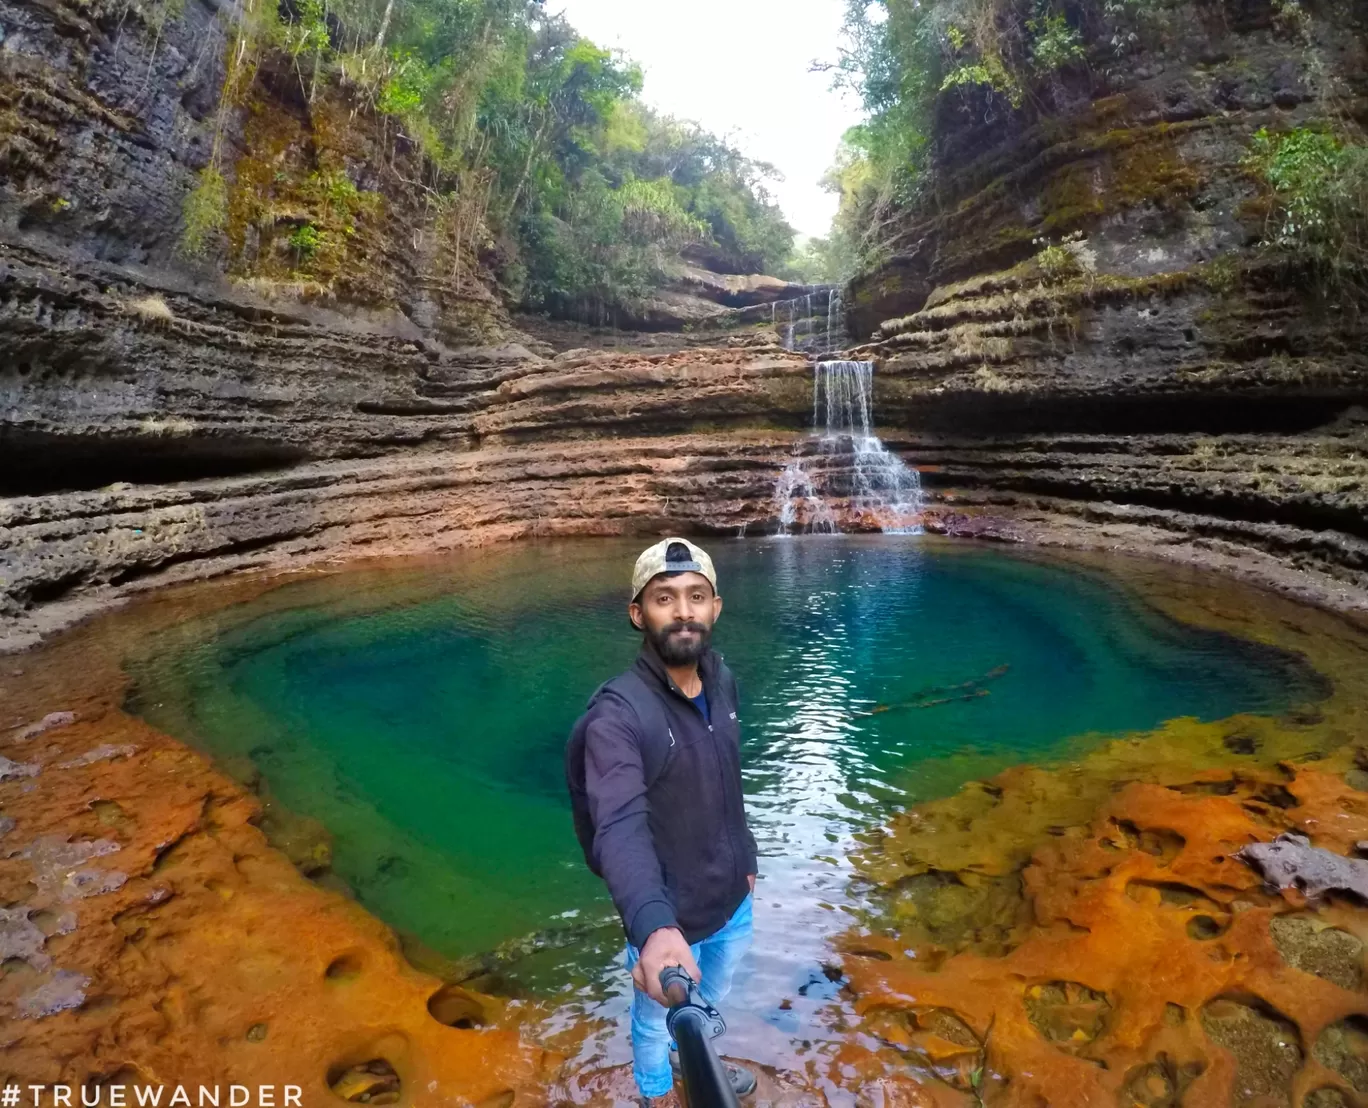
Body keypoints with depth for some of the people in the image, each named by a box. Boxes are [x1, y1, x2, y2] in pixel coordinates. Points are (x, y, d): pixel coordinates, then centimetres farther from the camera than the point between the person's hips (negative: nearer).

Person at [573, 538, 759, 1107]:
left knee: (708, 1000, 33)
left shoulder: (723, 682, -7)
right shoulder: (617, 713, -30)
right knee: (657, 1023, 23)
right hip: (669, 921, -6)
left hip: (733, 900, 6)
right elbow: (620, 829, -43)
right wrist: (655, 927, -58)